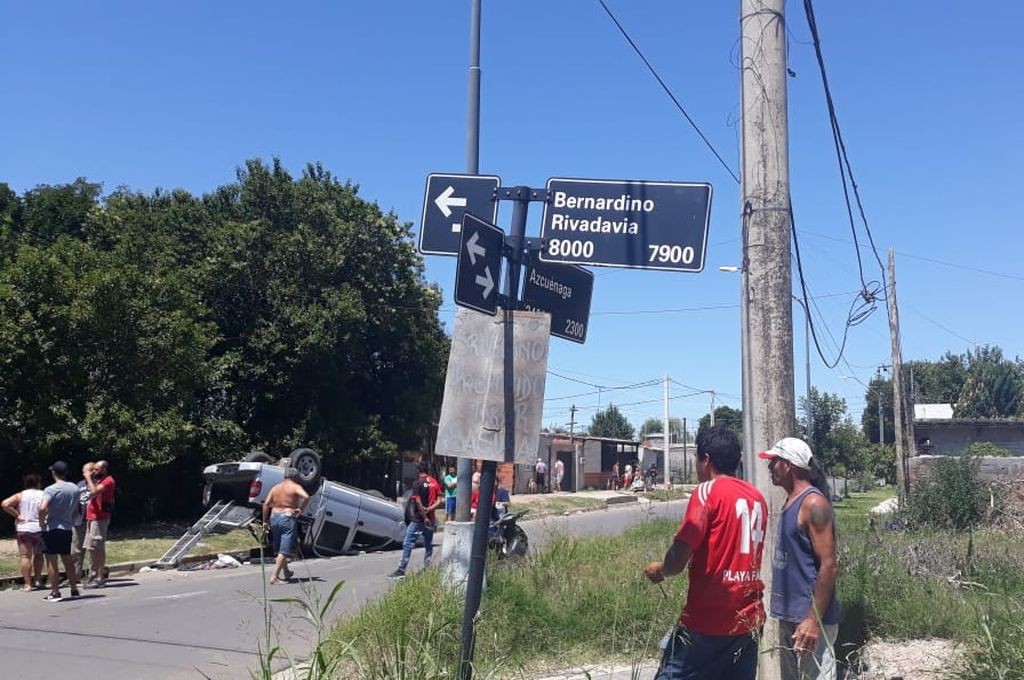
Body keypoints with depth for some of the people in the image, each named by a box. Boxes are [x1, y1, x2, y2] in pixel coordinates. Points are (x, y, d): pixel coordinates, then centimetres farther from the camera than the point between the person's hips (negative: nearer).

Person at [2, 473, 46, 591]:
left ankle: (27, 584, -2)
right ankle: (38, 580, 19)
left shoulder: (20, 495, 0)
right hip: (39, 529, 1)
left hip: (23, 529, -1)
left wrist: (17, 515, -7)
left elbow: (5, 504, -13)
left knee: (25, 556, 1)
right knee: (38, 555, 17)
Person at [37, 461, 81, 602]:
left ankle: (55, 593, 2)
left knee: (51, 561, 1)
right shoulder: (74, 488, 5)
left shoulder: (51, 489, -14)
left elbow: (42, 508, -28)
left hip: (52, 529, -6)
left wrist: (42, 521, -12)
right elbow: (76, 509, 14)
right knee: (68, 560, 15)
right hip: (67, 528, 6)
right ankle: (74, 590, 18)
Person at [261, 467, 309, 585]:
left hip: (274, 517, 7)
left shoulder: (275, 487, 12)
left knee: (279, 549, 20)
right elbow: (306, 497, -23)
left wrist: (265, 521, 7)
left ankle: (286, 572, 36)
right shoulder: (295, 487, -4)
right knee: (285, 550, -4)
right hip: (288, 518, -6)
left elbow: (266, 504, 5)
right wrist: (301, 510, -11)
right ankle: (274, 577, -10)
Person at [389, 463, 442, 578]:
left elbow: (418, 502, -16)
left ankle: (401, 570, -7)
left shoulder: (417, 483, -10)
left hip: (418, 519, -6)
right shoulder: (435, 483, 7)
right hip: (430, 519, 6)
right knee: (428, 545, 15)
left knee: (408, 544, -4)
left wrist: (424, 517, -13)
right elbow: (439, 501, 3)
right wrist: (430, 509, -8)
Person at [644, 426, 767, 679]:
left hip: (709, 620, -7)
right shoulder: (757, 496, 10)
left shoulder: (708, 491, -11)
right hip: (749, 620, 7)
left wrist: (658, 569, 3)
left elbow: (678, 559, -17)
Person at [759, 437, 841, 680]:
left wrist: (814, 620, -23)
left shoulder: (813, 503, -15)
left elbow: (829, 566, -19)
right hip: (789, 616, 10)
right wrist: (786, 613, 19)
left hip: (808, 618, -10)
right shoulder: (791, 501, 12)